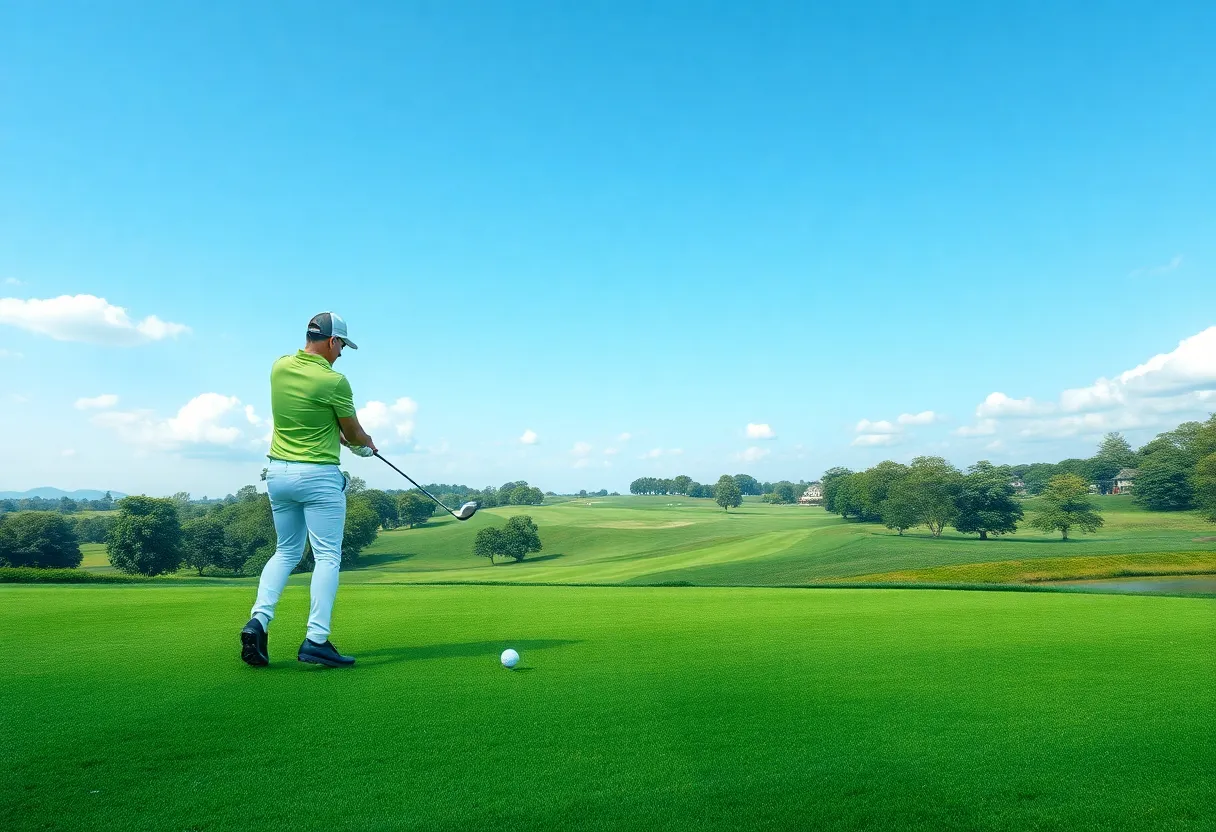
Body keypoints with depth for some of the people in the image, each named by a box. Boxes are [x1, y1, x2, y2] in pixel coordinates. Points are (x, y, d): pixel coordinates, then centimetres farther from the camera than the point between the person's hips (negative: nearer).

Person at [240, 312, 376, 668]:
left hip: (278, 471, 7)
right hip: (318, 475, -7)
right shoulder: (334, 381, -15)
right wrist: (366, 444, 20)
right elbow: (355, 436, -2)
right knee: (327, 556, 0)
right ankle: (316, 640, -3)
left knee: (286, 551, 18)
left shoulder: (279, 367, 3)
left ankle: (258, 619, 2)